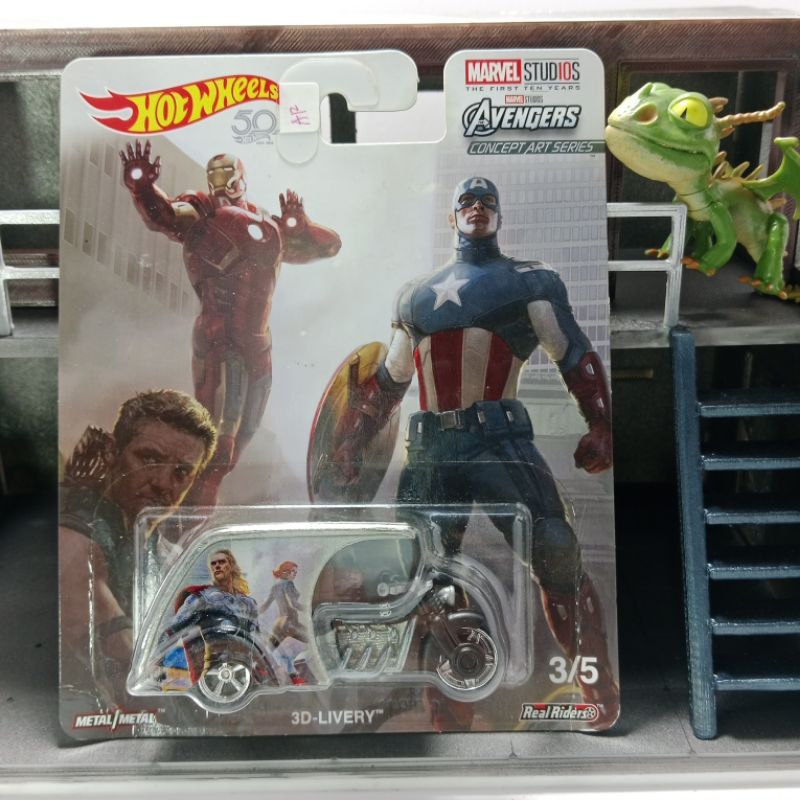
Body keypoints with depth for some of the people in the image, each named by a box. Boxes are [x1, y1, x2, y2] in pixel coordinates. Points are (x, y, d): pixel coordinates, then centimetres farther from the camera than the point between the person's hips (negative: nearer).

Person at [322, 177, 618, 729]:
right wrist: (351, 445, 21)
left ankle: (602, 692, 4)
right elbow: (387, 382, 26)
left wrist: (601, 426, -10)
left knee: (556, 554, -13)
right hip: (430, 449, 4)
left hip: (498, 439, -3)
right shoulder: (417, 295, 22)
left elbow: (577, 357, 4)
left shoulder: (529, 282, 10)